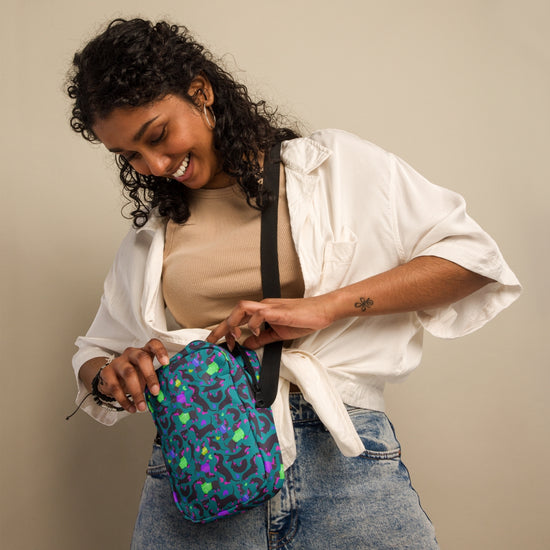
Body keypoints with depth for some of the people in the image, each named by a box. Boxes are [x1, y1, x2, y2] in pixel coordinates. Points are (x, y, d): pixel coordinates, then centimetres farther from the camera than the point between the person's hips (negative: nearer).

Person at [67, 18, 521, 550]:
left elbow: (471, 256, -1)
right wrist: (112, 374, -3)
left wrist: (322, 307, -11)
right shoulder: (150, 235, 16)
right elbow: (95, 355, 23)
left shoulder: (332, 164, 6)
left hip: (340, 455, -2)